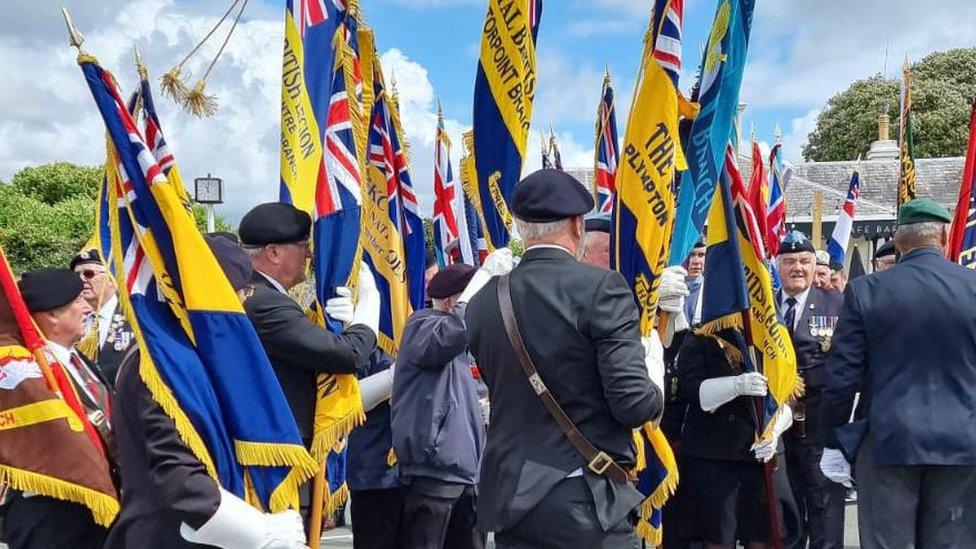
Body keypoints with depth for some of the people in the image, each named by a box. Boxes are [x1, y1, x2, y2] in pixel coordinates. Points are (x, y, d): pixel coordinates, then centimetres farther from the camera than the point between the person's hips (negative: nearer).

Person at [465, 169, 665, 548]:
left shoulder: (482, 302, 4)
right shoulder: (601, 287, -12)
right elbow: (636, 404, -16)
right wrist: (653, 361, 5)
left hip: (510, 500, 5)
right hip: (586, 502, -5)